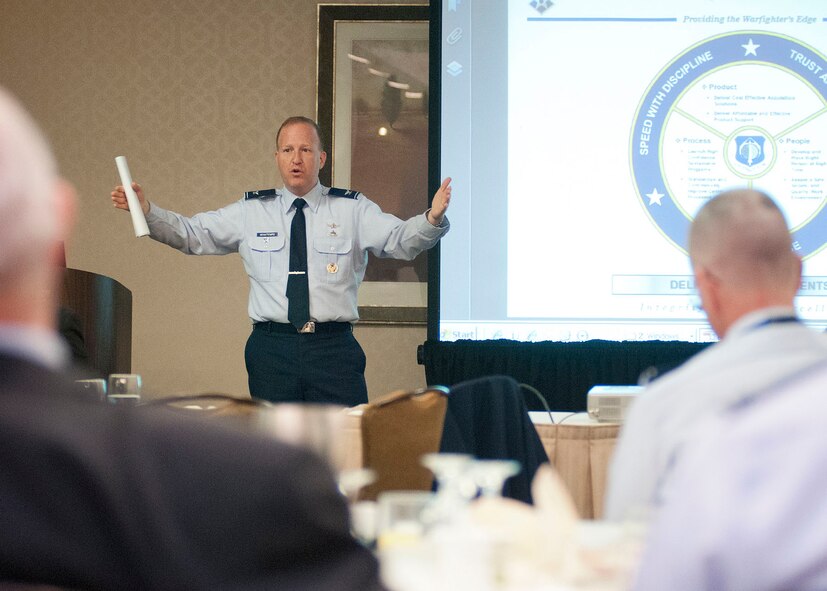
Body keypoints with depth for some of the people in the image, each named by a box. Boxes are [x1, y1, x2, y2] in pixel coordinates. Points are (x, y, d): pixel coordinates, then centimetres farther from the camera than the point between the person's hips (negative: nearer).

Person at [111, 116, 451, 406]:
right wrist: (147, 211, -5)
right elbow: (191, 234, 10)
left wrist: (433, 219, -26)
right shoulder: (251, 212, 11)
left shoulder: (352, 210, 7)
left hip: (334, 351, -1)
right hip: (271, 349, 1)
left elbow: (400, 240, -6)